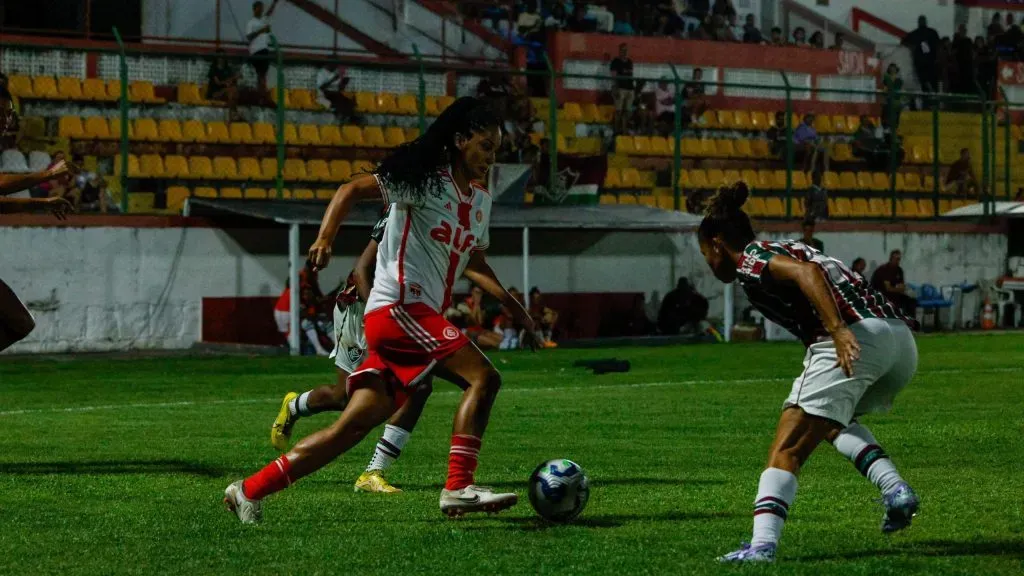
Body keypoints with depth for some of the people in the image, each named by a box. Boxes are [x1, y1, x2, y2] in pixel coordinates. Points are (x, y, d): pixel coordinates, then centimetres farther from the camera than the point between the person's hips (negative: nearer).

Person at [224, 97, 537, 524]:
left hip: (421, 318, 8)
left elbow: (473, 264, 31)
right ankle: (458, 488, -22)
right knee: (483, 378, -20)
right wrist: (325, 239, -21)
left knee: (354, 426, 3)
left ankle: (249, 491, 7)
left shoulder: (480, 201, 19)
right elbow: (352, 189, -7)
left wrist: (512, 304, 20)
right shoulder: (425, 179, -5)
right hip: (398, 307, -8)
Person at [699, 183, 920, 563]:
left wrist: (838, 330, -25)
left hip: (854, 338, -8)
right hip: (902, 338, 8)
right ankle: (895, 489, 9)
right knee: (830, 421, 30)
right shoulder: (785, 248, 32)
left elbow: (806, 272, -14)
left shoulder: (750, 260, 5)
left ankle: (762, 543, -23)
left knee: (786, 451, -7)